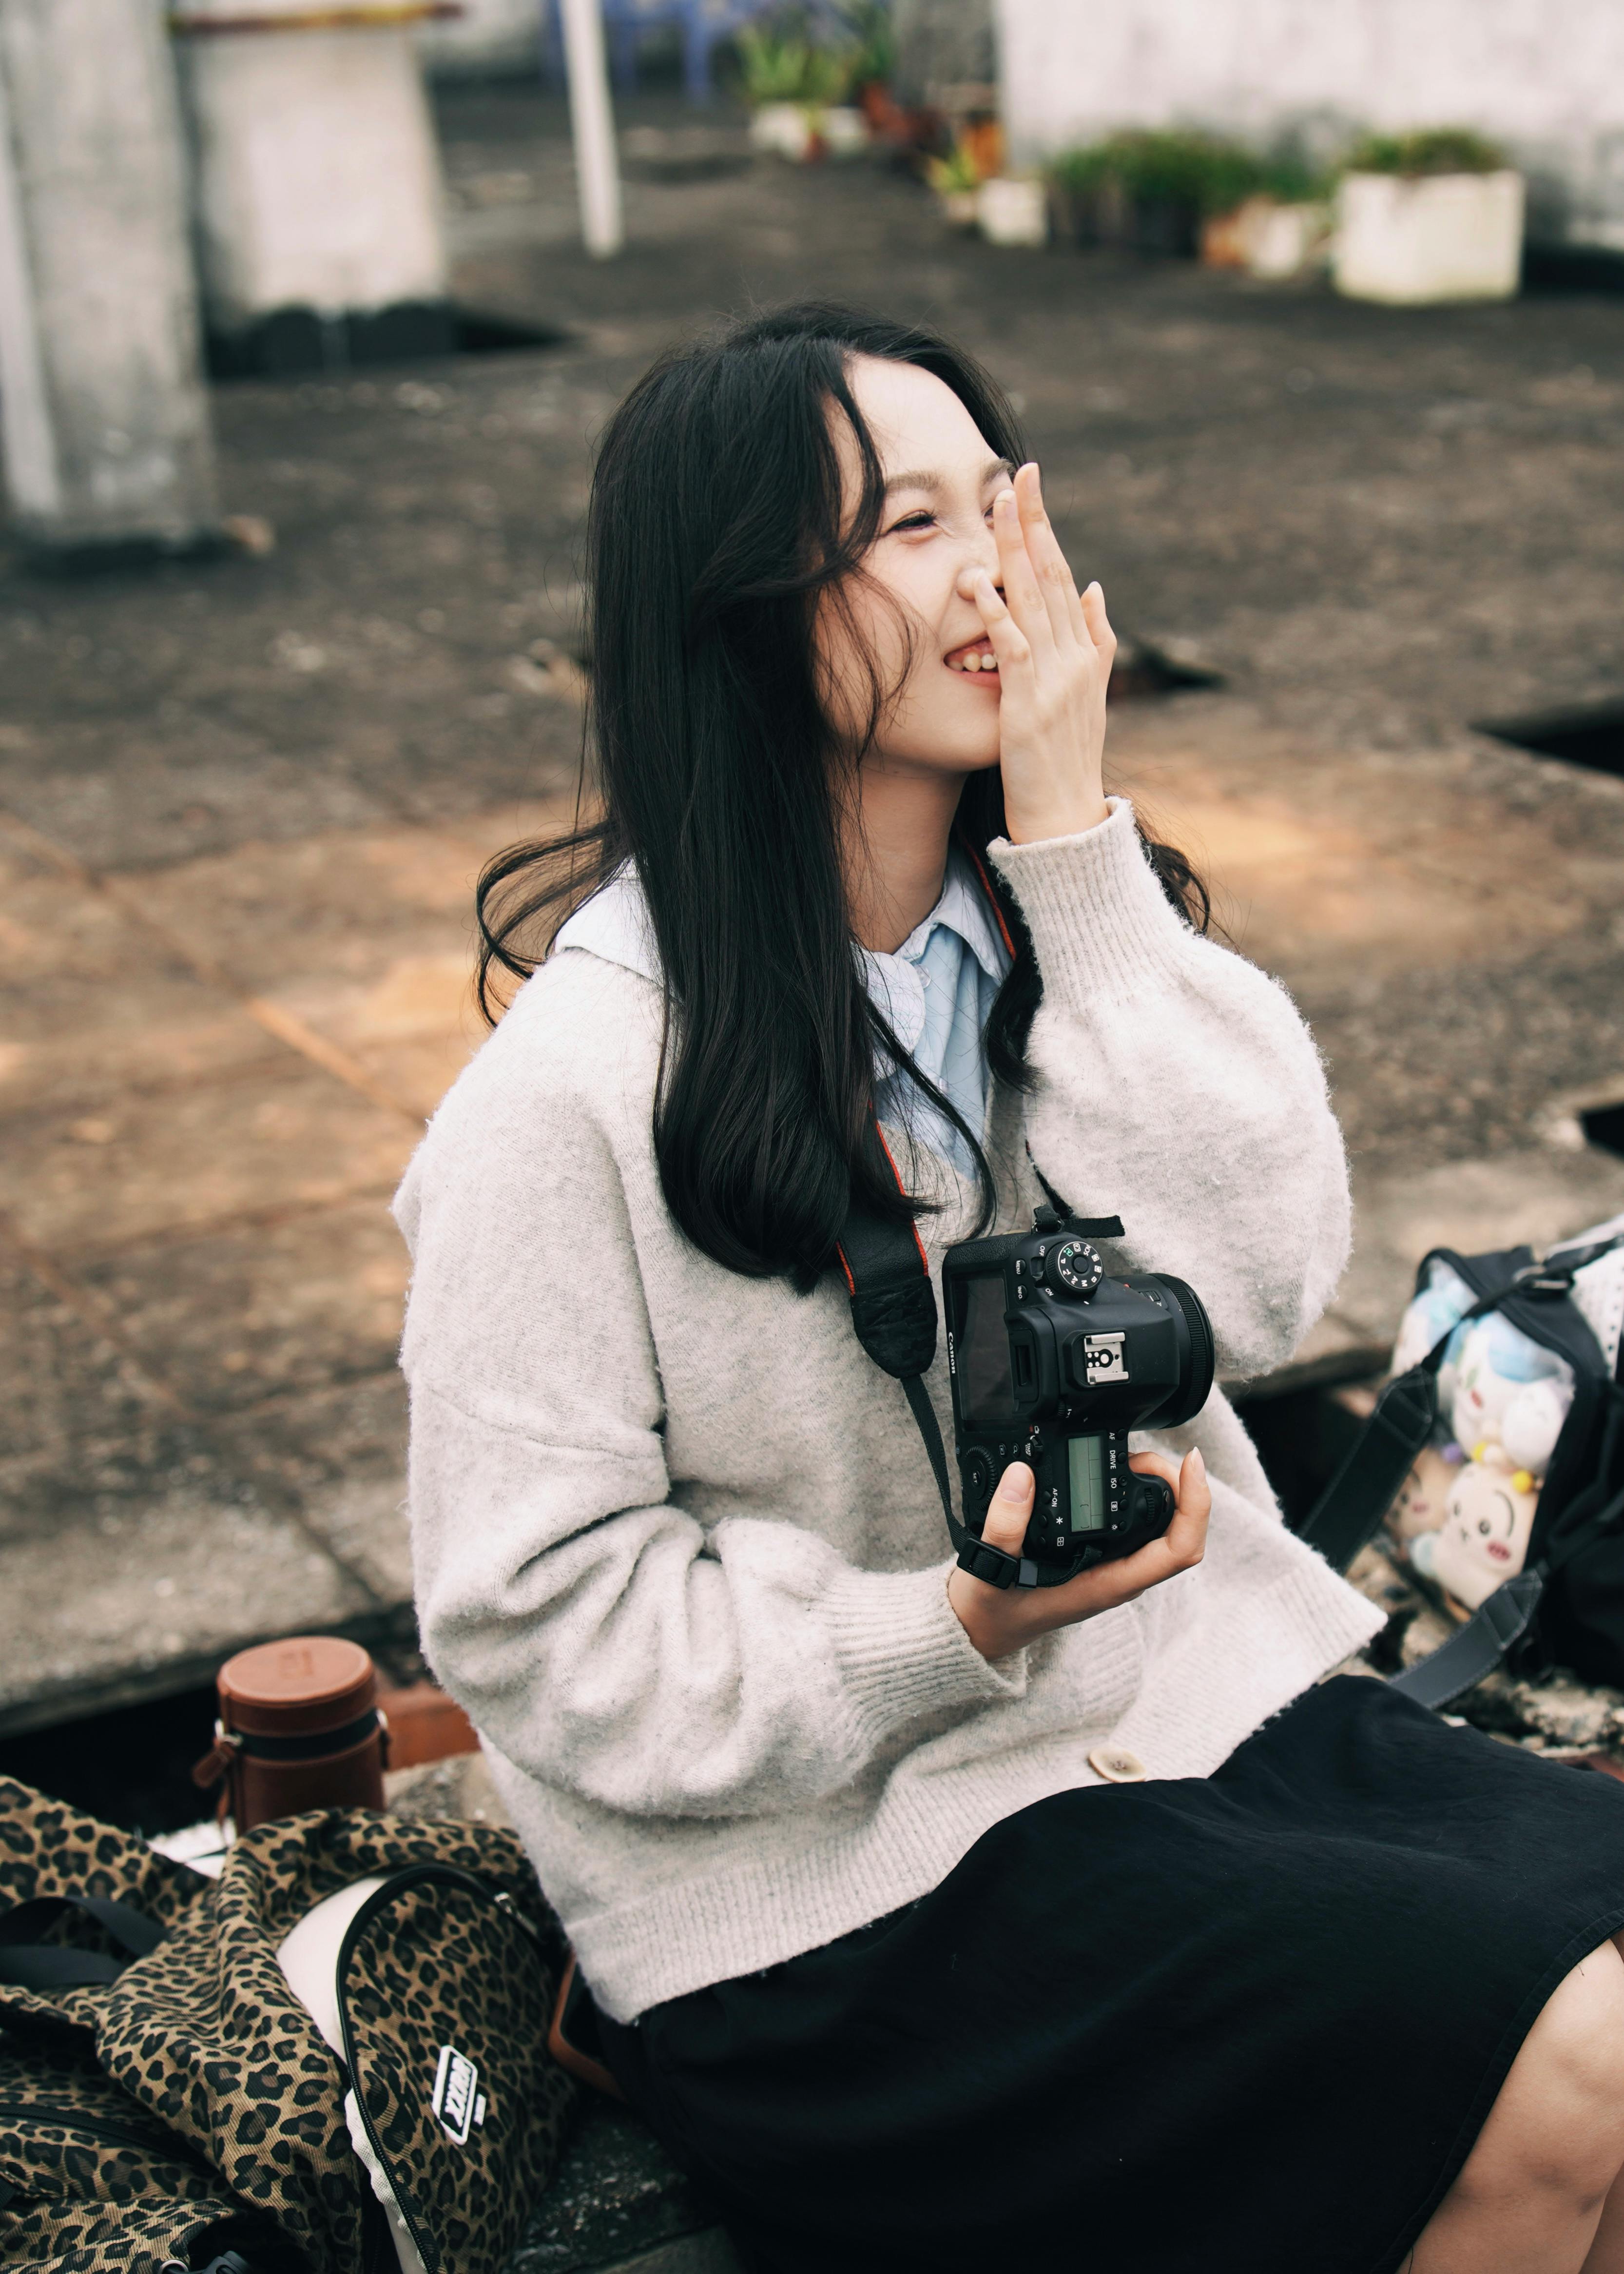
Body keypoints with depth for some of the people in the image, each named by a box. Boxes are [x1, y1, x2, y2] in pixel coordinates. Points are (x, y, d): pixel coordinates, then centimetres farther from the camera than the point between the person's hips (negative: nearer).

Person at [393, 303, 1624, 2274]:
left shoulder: (1060, 936, 3)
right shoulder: (581, 1086, -15)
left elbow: (1255, 1293, -11)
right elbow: (543, 1624, -12)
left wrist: (1077, 842, -15)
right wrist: (953, 1631, -25)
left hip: (1200, 1703, 6)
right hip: (833, 1875, -6)